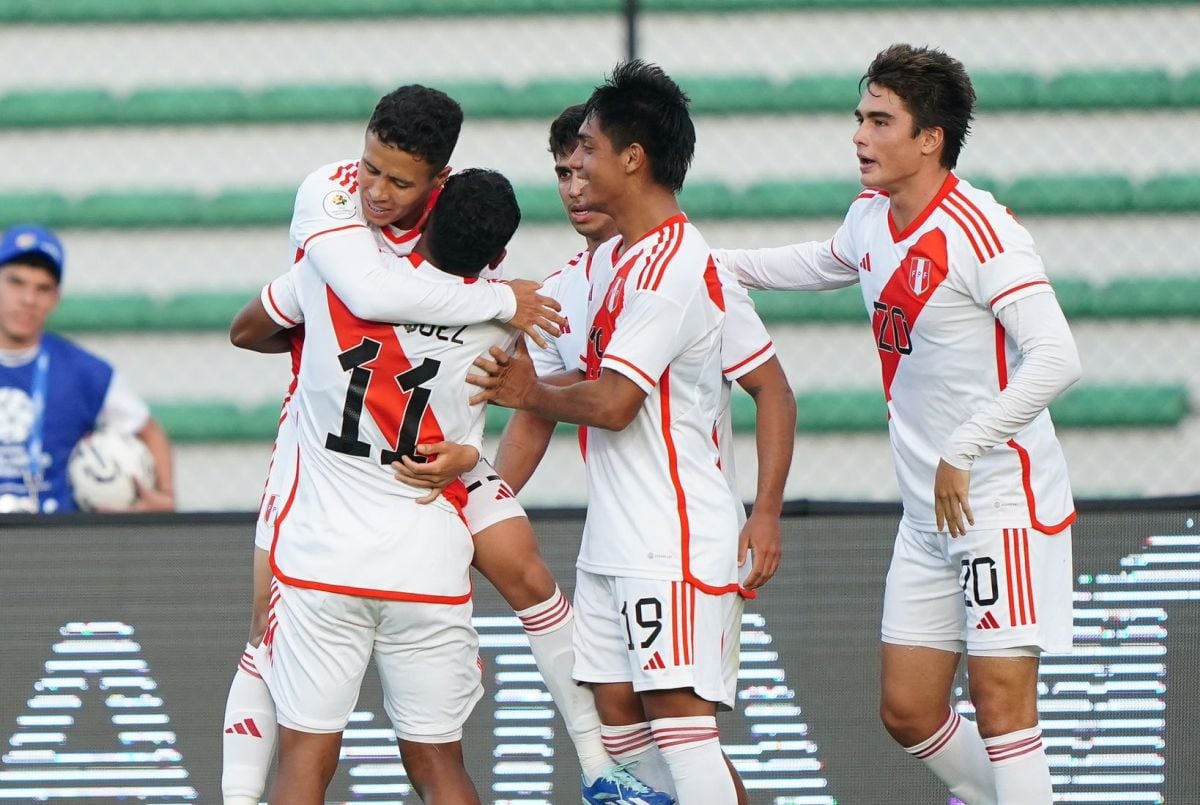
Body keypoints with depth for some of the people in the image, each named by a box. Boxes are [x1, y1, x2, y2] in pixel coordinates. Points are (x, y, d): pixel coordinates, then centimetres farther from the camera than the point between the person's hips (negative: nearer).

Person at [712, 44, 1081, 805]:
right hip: (928, 514, 8)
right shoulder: (870, 221, 8)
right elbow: (819, 264, 34)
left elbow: (1056, 358, -28)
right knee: (908, 711, 8)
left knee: (1000, 699, -14)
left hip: (1003, 499, -8)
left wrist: (962, 452, -28)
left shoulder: (979, 228, -18)